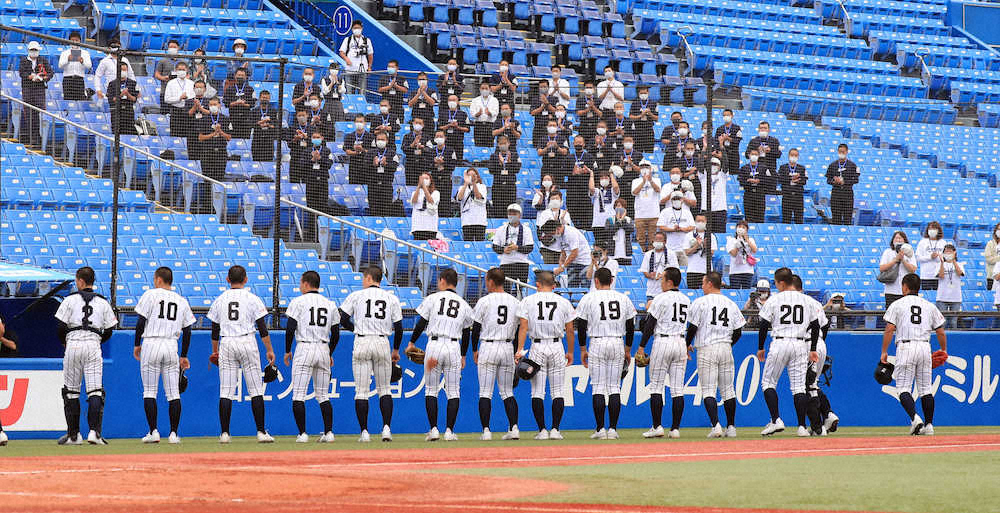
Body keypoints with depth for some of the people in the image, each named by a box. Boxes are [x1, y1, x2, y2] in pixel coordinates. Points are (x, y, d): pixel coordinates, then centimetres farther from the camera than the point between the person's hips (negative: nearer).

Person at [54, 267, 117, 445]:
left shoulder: (71, 300, 4)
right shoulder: (103, 302, 11)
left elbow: (60, 327, -1)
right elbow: (109, 332, 10)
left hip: (73, 344, -1)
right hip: (94, 345, 1)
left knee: (71, 391, 8)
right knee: (95, 392, -2)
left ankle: (73, 434, 8)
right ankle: (94, 432, -17)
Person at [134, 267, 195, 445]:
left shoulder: (151, 295, 1)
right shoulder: (182, 301, 13)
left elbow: (141, 321, -5)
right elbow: (187, 331, 12)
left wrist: (137, 344, 6)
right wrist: (184, 356, 18)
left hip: (151, 344, -3)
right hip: (172, 347, 3)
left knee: (149, 391, 2)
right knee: (173, 393, 4)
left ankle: (153, 432, -4)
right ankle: (173, 433, 0)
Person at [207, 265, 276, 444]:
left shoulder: (219, 300, 8)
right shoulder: (252, 299, 0)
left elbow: (215, 330, 12)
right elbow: (262, 328, -3)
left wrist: (215, 351, 23)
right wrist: (269, 350, 3)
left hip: (226, 344, 2)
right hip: (247, 342, -2)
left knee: (226, 391, 2)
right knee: (256, 390, 2)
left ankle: (225, 433, -2)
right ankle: (261, 432, -2)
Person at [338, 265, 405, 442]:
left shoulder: (356, 296, 1)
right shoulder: (391, 298, 7)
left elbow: (344, 320, -2)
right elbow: (399, 327, 5)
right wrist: (396, 350, 17)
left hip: (362, 343, -2)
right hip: (383, 343, 2)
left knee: (361, 391, 1)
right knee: (384, 389, 11)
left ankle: (364, 432, -2)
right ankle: (386, 428, -3)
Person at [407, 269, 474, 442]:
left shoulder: (432, 298, 3)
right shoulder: (464, 305, 11)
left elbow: (422, 323, 0)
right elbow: (466, 333, 14)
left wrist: (412, 343, 12)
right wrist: (463, 356, 23)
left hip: (434, 345, -2)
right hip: (454, 348, 2)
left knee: (431, 390, 5)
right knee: (453, 392, 5)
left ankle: (433, 429, -2)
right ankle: (449, 430, -1)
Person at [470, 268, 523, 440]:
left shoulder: (484, 301, -5)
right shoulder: (515, 302, 6)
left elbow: (476, 328, -2)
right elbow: (518, 329, 9)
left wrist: (474, 350, 8)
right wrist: (516, 353, 16)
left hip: (488, 348, -4)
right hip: (508, 348, 4)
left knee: (485, 393, -1)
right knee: (507, 392, 10)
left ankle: (486, 430, -7)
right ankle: (514, 428, -1)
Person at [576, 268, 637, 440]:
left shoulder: (588, 298, -1)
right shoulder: (623, 298, 8)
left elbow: (581, 326, -1)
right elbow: (630, 327, 11)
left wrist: (583, 349, 7)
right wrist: (628, 350, 19)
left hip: (597, 344, -3)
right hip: (618, 344, 3)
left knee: (598, 387, 0)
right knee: (614, 388, 5)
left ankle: (600, 429, -5)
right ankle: (613, 429, 1)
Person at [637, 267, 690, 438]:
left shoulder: (661, 299, -8)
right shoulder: (686, 300, 12)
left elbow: (650, 325, -9)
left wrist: (641, 347, -4)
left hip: (662, 341, -6)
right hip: (681, 343, 6)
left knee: (656, 386, 0)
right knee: (677, 388, 4)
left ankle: (657, 426, -5)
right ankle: (675, 428, 2)